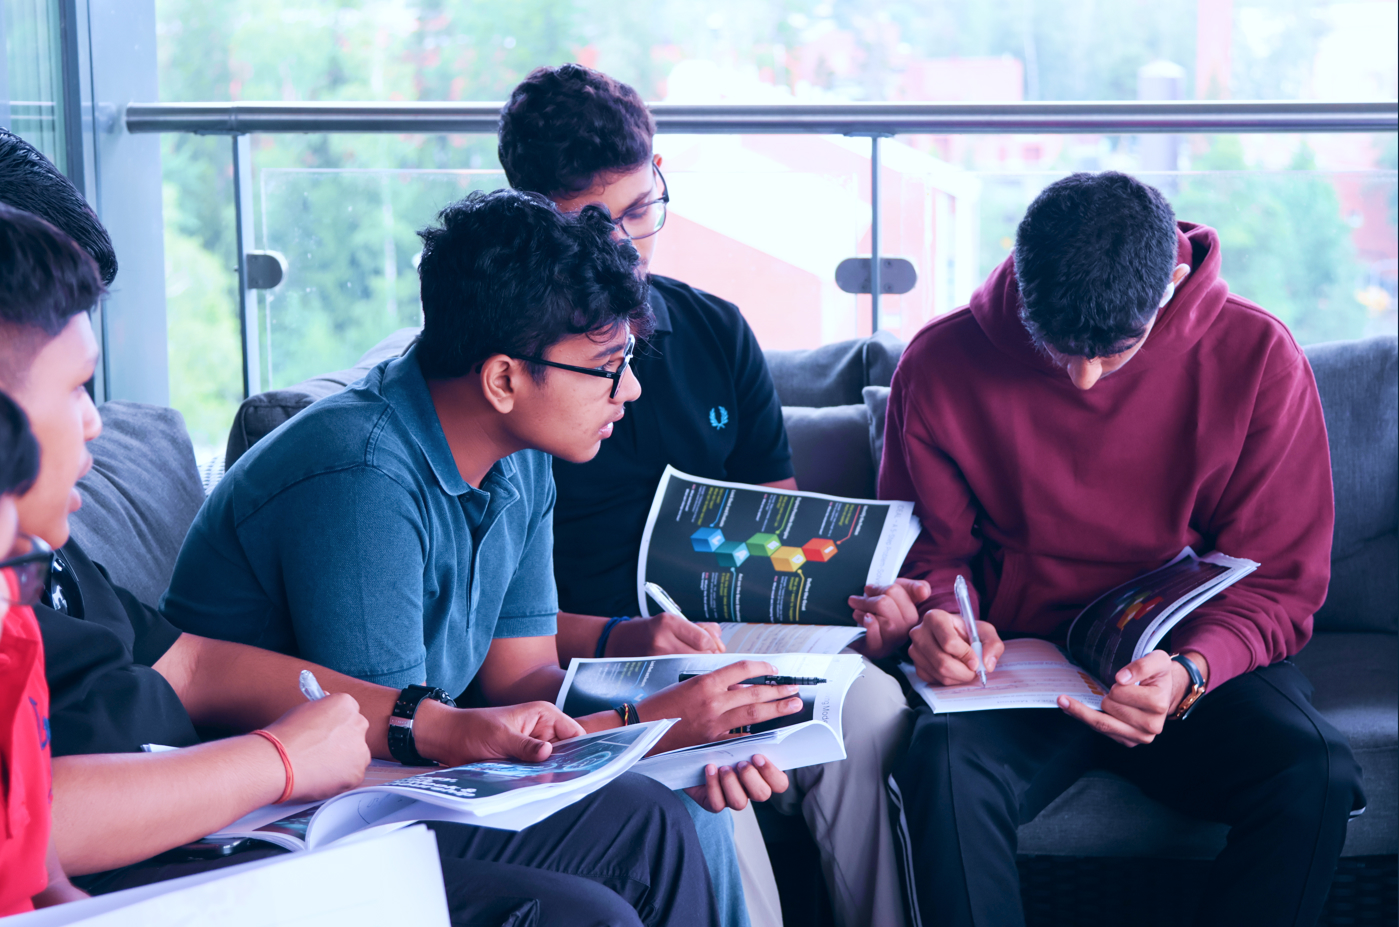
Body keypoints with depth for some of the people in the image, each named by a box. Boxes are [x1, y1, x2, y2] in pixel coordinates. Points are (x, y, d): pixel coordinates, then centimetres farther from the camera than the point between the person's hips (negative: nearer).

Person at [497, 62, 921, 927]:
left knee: (868, 699, -28)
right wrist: (615, 639, -22)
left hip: (730, 636, 4)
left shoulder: (716, 332, 15)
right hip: (580, 658, -4)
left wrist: (852, 591, -4)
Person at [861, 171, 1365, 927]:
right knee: (944, 766, -34)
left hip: (1197, 665, 0)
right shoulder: (941, 363, -5)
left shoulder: (1257, 357, -8)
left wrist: (1190, 673, -25)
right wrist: (940, 617, -16)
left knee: (1315, 775, -30)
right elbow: (931, 551, 9)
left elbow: (1278, 582, -4)